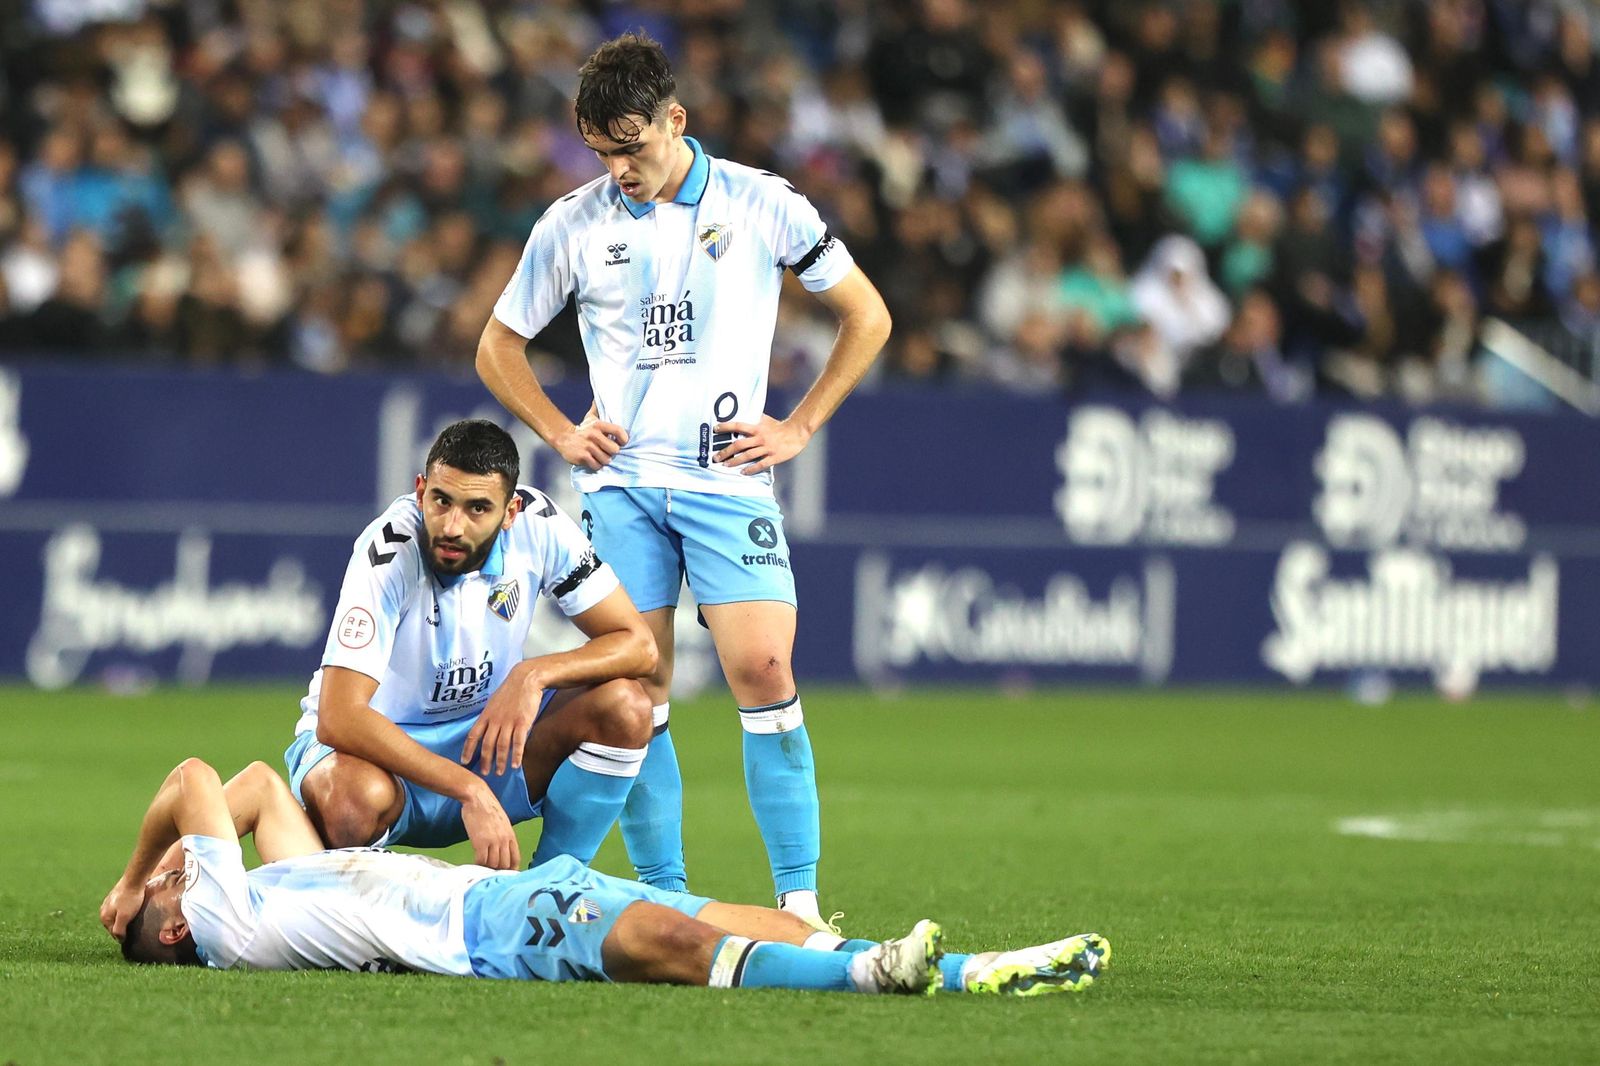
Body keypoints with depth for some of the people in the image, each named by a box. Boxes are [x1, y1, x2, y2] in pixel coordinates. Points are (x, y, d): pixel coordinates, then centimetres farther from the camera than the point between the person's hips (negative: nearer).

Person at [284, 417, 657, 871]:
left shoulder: (537, 524, -14)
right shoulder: (388, 555, -27)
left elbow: (637, 645, -9)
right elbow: (338, 719, -35)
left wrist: (534, 675, -29)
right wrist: (470, 789, -41)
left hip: (487, 734, 4)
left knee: (625, 709, -20)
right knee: (358, 797, -40)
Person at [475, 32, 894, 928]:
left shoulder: (763, 206, 0)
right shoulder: (573, 223, 5)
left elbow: (867, 316, 9)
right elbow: (499, 345, 18)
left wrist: (797, 428, 2)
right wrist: (560, 432, 4)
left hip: (728, 478, -2)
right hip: (619, 484, 2)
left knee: (763, 669, -15)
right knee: (635, 692, -3)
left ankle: (800, 900, -11)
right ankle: (664, 896, 5)